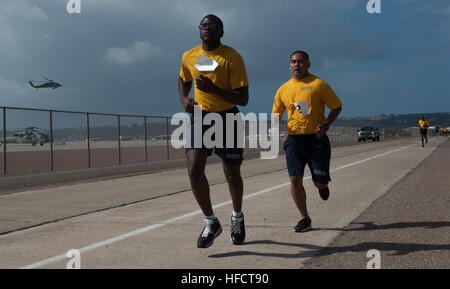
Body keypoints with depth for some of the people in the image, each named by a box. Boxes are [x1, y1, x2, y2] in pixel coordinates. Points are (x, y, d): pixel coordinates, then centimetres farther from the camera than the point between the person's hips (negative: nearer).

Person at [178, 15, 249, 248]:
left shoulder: (232, 58, -11)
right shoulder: (189, 57, 3)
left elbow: (243, 99, -15)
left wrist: (213, 89, -27)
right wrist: (184, 99, 5)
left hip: (227, 118, -3)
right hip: (200, 117, 3)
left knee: (232, 175, 8)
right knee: (194, 170, -15)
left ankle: (237, 217, 36)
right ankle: (210, 222, 2)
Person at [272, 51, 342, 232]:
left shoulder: (318, 84, -1)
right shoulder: (283, 90, 10)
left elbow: (337, 107, 2)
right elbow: (276, 115, 19)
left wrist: (325, 125, -13)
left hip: (316, 139, -2)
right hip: (294, 139, 3)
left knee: (320, 182, 1)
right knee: (295, 179, -10)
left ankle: (323, 186, 41)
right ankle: (305, 219, 3)